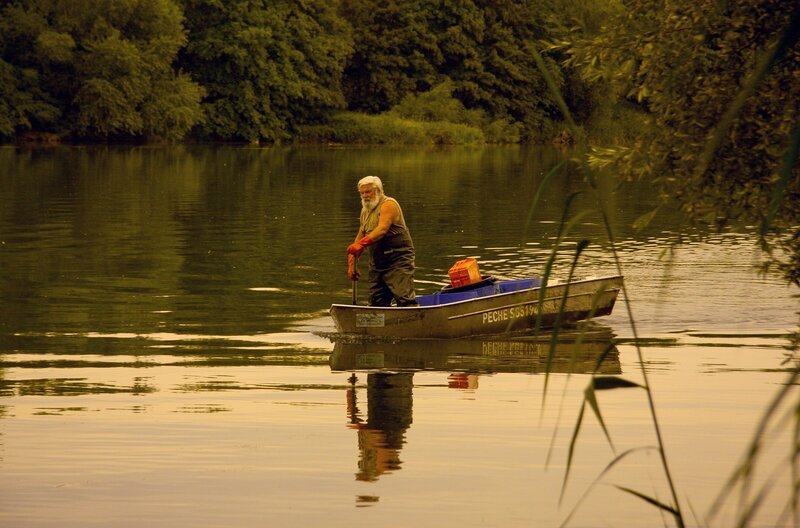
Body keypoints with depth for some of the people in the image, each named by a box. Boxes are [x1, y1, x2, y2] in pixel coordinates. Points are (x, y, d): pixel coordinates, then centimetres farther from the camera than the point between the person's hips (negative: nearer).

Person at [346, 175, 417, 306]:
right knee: (376, 302, 6)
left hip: (398, 262, -8)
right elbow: (360, 237, 19)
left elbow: (382, 229, -27)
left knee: (405, 299, -17)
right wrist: (351, 263, 8)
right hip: (377, 265, 8)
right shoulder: (365, 211, 17)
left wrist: (361, 244, -39)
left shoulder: (388, 204, -11)